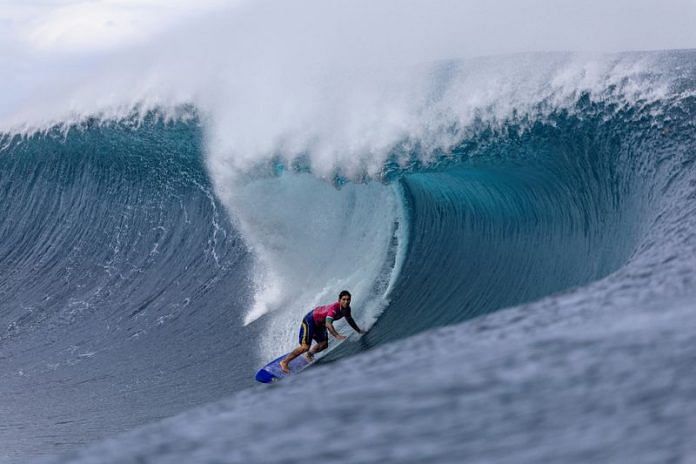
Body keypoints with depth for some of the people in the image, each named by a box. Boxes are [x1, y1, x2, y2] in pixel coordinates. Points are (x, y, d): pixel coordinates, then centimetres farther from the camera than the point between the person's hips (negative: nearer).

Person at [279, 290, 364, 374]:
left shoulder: (346, 308, -8)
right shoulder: (334, 308, -35)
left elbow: (349, 319, 15)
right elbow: (328, 324, -48)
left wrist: (359, 331, 23)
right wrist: (337, 336, -59)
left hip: (320, 324, 9)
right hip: (310, 320, -9)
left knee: (324, 345, 5)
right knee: (305, 347, -17)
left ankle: (309, 354, 34)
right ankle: (284, 362, -9)